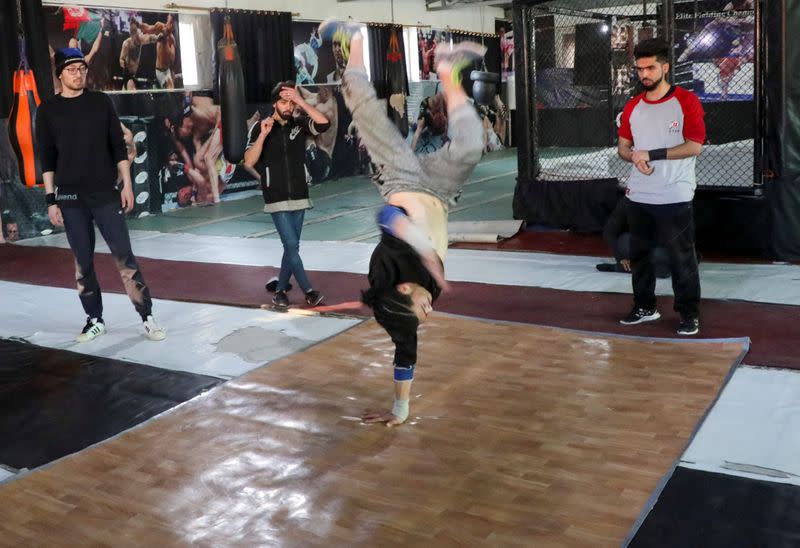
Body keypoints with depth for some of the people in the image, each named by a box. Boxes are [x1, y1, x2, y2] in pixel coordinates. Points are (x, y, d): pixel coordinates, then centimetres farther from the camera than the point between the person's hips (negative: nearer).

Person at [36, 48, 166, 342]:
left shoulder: (100, 102, 5)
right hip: (70, 197, 1)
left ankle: (147, 318, 1)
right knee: (82, 260, 6)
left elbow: (118, 146, 6)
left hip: (106, 193, 0)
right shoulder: (48, 110, 4)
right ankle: (94, 319, 18)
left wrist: (126, 184, 0)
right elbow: (47, 159, 3)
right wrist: (51, 200, -1)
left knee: (124, 256, -3)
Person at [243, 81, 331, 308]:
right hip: (277, 199, -3)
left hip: (299, 196, 3)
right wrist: (263, 135, -22)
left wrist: (302, 102, -19)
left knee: (292, 247, 9)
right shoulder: (260, 127, -3)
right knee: (291, 245, -9)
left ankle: (280, 290, 21)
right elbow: (249, 162, -12)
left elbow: (324, 123, -16)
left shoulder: (299, 124, 2)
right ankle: (309, 292, -2)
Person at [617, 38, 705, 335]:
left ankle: (690, 314, 13)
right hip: (638, 196, 6)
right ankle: (645, 307, 29)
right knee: (638, 254, 14)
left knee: (682, 258, 1)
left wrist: (652, 154, -17)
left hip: (675, 198, -6)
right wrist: (635, 157, -9)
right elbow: (622, 147, 14)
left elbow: (694, 145, -14)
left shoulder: (687, 101, -7)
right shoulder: (632, 106, 10)